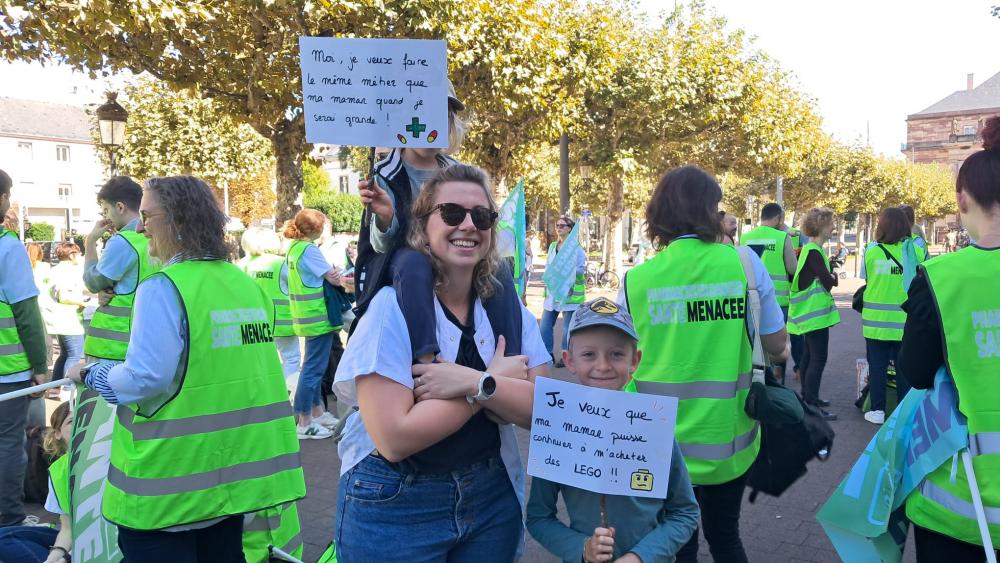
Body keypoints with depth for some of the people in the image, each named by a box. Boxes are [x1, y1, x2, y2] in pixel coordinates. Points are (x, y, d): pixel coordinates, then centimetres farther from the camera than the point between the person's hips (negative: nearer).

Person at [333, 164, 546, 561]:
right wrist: (495, 380, -18)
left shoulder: (509, 307, -2)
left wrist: (474, 383, -26)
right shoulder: (393, 306, -17)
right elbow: (394, 438, -23)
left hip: (492, 497, 4)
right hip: (394, 507, -4)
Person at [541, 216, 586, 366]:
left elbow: (582, 269, -10)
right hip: (552, 292, 6)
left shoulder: (576, 248, -7)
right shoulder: (552, 246, 12)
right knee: (545, 325, 4)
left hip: (570, 293, -6)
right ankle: (548, 354, 16)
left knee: (568, 327, 0)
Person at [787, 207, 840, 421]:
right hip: (815, 313, -10)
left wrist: (828, 277, -4)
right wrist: (833, 278, -1)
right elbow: (828, 281, -22)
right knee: (818, 359, -9)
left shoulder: (811, 249, 14)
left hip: (809, 313, 10)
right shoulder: (814, 251, -18)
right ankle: (811, 406, -7)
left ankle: (808, 398, 26)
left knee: (809, 356, 16)